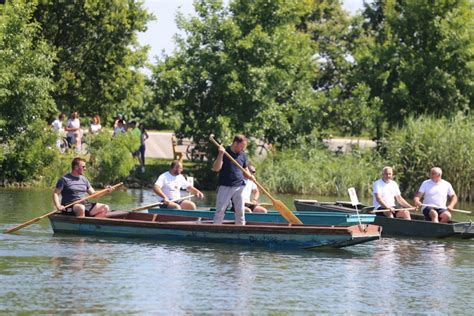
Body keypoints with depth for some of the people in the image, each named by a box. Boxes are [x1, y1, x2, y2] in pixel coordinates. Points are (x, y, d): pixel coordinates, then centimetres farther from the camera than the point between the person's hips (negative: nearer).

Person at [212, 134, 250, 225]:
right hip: (225, 187, -4)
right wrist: (220, 155, -24)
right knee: (220, 211, -7)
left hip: (239, 187, 4)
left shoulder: (243, 155, 9)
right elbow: (216, 168, -12)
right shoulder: (224, 152, -4)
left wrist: (249, 176, -5)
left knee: (240, 212, 6)